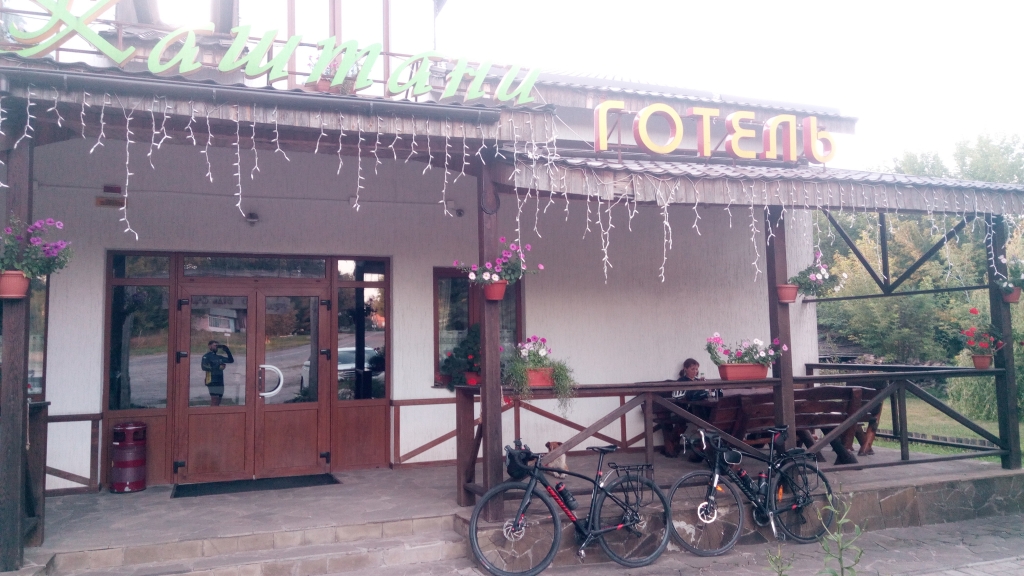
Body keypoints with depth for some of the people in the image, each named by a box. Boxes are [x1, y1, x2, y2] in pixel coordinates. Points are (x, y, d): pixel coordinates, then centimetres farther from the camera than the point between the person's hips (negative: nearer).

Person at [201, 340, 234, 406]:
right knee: (214, 399, -17)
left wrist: (228, 351, 9)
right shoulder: (206, 356, -1)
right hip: (212, 381, -7)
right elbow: (204, 367, -16)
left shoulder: (219, 357, 18)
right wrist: (217, 368, -21)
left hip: (220, 382, 7)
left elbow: (231, 360, 21)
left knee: (218, 400, 8)